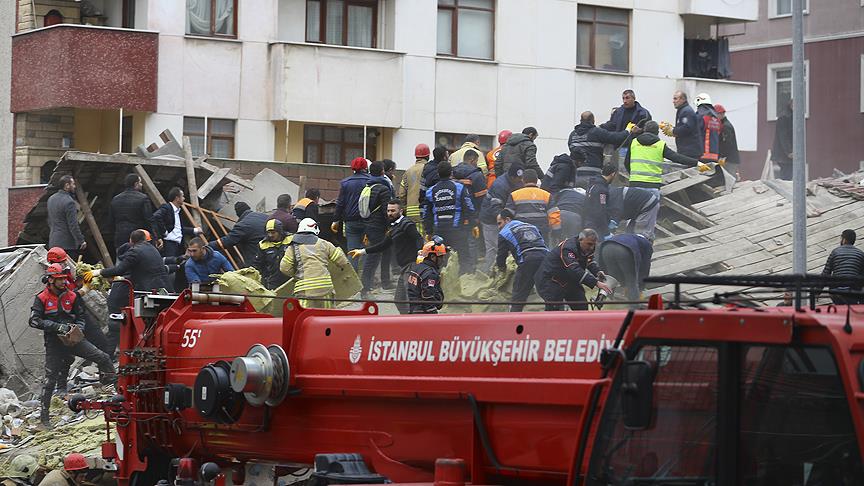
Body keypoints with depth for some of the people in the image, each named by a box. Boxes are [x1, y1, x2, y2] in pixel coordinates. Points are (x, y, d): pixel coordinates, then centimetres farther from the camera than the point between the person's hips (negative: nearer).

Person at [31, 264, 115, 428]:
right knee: (51, 379, 1)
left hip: (73, 339, 3)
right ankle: (44, 415, 10)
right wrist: (58, 326, -20)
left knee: (103, 358, -10)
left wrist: (78, 328, -5)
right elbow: (34, 321, -12)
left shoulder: (72, 296, 7)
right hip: (54, 342, -3)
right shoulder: (42, 298, -4)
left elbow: (81, 316, 17)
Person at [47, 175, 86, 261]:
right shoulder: (69, 202, -17)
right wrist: (81, 241, -11)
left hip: (53, 242, 9)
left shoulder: (51, 199, 11)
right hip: (67, 243, -9)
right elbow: (73, 225, -18)